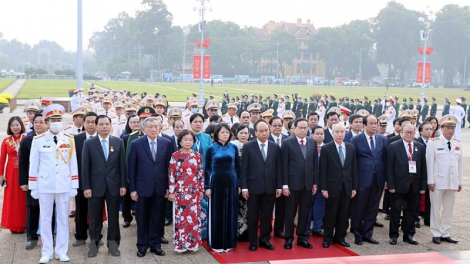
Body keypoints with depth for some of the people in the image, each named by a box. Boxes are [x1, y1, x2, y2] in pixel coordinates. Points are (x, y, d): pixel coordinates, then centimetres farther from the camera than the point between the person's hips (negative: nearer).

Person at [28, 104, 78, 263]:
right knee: (45, 219, 5)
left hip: (64, 186, 1)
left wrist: (74, 186, 1)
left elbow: (73, 165, 4)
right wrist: (33, 188, -1)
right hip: (45, 186, -1)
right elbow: (33, 165, 0)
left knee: (63, 219, 7)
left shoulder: (69, 141, 2)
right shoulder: (38, 141, -2)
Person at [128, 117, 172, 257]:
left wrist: (168, 187, 1)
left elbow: (169, 166, 3)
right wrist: (132, 189, -5)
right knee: (142, 219, 9)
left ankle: (155, 244, 21)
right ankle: (142, 246, 22)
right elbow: (131, 168, -2)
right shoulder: (136, 144, -4)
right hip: (143, 187, -1)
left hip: (160, 187, 1)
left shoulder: (166, 143, 1)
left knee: (157, 218, 8)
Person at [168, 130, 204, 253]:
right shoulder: (175, 156, -4)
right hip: (180, 191, -2)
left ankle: (193, 243, 15)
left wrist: (201, 190, 6)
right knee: (181, 217, 2)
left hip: (194, 191, 3)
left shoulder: (197, 156, 4)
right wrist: (171, 192, -7)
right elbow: (171, 175, -5)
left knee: (194, 217, 6)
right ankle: (180, 244, 11)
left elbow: (201, 174, 8)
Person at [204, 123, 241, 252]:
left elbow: (237, 167, 8)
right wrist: (206, 186, -5)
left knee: (230, 212, 7)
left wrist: (239, 184, 4)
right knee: (216, 212, 4)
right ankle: (216, 243, 12)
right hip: (216, 182, -2)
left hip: (231, 182, 2)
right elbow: (207, 169, 0)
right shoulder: (211, 148, -2)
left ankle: (229, 242, 17)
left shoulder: (234, 147, 4)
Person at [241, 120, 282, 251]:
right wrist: (244, 187, -7)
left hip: (270, 187, 2)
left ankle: (265, 240, 21)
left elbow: (279, 168, 6)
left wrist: (279, 186, 2)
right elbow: (244, 168, -3)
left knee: (267, 215, 9)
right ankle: (253, 241, 17)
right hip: (254, 186, -2)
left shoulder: (275, 147, 5)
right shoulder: (248, 146, -2)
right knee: (253, 216, 6)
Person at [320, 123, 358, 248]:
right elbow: (323, 170, -6)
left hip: (347, 187, 3)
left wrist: (354, 187, 4)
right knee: (330, 214, 5)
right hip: (332, 186, -3)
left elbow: (354, 168, 8)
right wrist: (324, 188, -10)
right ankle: (327, 238, 17)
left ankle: (340, 237, 22)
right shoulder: (326, 148, -5)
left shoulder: (351, 148, 7)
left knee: (343, 214, 9)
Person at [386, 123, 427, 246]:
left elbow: (423, 167, 6)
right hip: (399, 184, -3)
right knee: (396, 210, 5)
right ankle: (393, 235, 15)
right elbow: (389, 167, -6)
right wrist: (390, 185, -12)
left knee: (411, 210, 11)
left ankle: (408, 235, 22)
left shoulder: (420, 147, 8)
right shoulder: (393, 146, -3)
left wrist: (423, 185, 1)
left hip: (414, 185, 3)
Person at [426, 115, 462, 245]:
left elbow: (459, 164, 12)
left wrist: (460, 182, 10)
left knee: (449, 209, 9)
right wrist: (430, 181, -10)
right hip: (438, 182, -4)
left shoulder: (458, 144, 10)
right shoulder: (434, 143, -3)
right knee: (436, 208, 2)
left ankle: (445, 233, 17)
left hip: (452, 183, 4)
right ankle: (436, 234, 11)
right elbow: (429, 163, -5)